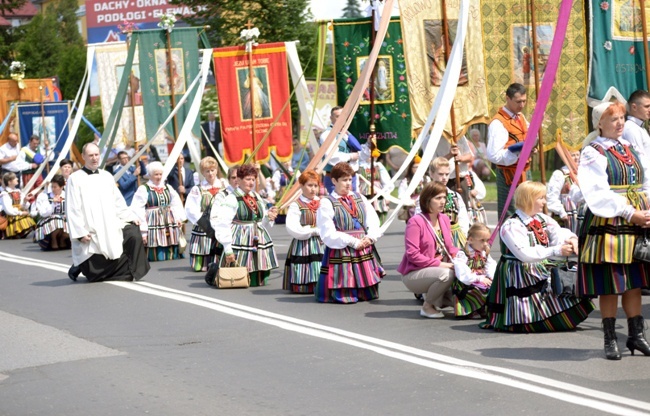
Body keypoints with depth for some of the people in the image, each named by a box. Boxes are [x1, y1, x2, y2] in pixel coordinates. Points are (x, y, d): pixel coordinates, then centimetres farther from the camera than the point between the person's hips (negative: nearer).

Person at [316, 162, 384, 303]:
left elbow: (374, 221, 8)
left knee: (369, 294, 7)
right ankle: (320, 288, 17)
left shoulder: (360, 199, 14)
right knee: (345, 297, -8)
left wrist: (370, 237, -12)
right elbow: (329, 234, -12)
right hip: (340, 253, -6)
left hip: (365, 252, 6)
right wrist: (353, 242, -15)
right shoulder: (327, 203, -5)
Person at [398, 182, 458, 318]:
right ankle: (427, 306, -8)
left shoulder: (444, 219, 8)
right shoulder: (416, 222, -16)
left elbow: (450, 247, 14)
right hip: (413, 274, -7)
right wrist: (438, 264, -24)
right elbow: (412, 254, -21)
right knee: (446, 274, -34)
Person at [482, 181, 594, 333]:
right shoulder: (511, 226, -17)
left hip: (545, 272, 8)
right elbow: (525, 254, -27)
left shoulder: (543, 219, 9)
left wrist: (571, 239, -28)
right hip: (521, 276, -8)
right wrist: (557, 251, -30)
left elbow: (559, 233, -3)